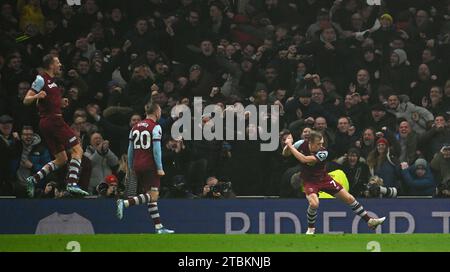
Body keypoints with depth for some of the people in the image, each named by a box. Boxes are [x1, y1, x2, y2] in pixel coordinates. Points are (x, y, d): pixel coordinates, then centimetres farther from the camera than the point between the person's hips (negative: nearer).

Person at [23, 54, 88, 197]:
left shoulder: (51, 80, 19)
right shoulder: (41, 79, -8)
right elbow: (26, 100, -12)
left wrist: (60, 103, 18)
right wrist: (37, 96, -32)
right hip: (53, 120, -10)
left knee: (61, 159, 11)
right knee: (77, 150, -12)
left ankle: (33, 179, 3)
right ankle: (72, 184, -23)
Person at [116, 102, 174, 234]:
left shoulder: (136, 127, 12)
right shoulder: (155, 127, -8)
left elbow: (131, 149, 14)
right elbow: (156, 149, -14)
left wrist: (130, 167, 19)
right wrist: (159, 168, -12)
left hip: (138, 165, 8)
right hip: (150, 166, -8)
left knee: (152, 197, 9)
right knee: (152, 195, -9)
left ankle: (159, 227, 8)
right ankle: (124, 203, -26)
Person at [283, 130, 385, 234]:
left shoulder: (323, 153, -24)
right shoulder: (302, 144, -19)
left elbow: (304, 159, -36)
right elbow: (285, 154, -5)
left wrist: (290, 146, -33)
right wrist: (288, 145, -27)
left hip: (324, 178, 1)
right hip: (310, 181, -1)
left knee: (349, 198, 2)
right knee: (314, 203, -30)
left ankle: (370, 221, 17)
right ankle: (310, 229, -3)